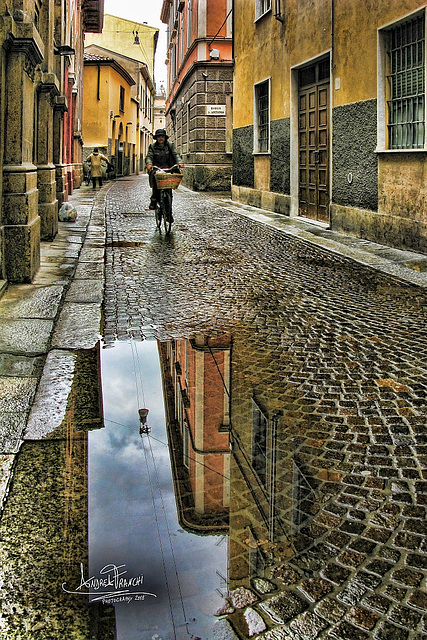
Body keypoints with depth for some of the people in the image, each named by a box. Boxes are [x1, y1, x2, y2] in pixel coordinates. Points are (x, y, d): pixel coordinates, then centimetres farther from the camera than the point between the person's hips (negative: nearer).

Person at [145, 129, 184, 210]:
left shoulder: (170, 145, 13)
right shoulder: (152, 146, 12)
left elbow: (176, 154, 2)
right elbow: (149, 156, 1)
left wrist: (179, 162, -19)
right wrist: (149, 164, -22)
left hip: (166, 167, 1)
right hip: (156, 166, -1)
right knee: (154, 175, -34)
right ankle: (154, 198, -31)